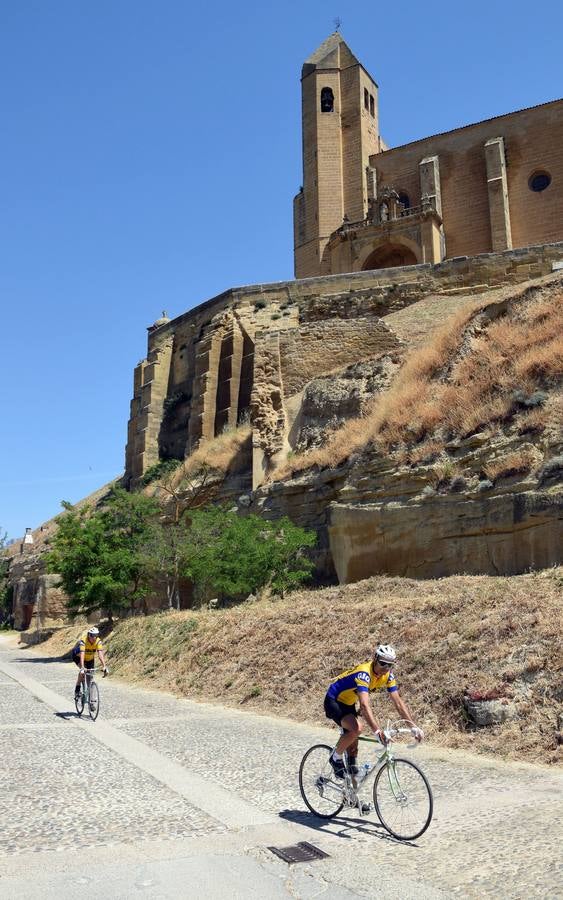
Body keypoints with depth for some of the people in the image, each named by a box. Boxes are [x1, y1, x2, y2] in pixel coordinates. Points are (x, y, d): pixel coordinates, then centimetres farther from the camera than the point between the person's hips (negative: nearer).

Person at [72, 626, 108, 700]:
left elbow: (101, 654, -35)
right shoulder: (83, 640, -37)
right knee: (83, 671, -30)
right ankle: (77, 690, -16)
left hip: (90, 658, 4)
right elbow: (82, 655, -46)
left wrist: (104, 667, -46)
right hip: (77, 655, -4)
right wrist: (82, 668, -56)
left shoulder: (98, 641, -27)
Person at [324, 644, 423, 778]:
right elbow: (364, 705, -45)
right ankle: (336, 757, -5)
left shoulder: (387, 676, -11)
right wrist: (377, 731, -54)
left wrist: (413, 726, -19)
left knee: (352, 741, 8)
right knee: (356, 729, -26)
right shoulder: (364, 673, -35)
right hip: (334, 701, -8)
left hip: (348, 703, 8)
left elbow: (398, 702, -10)